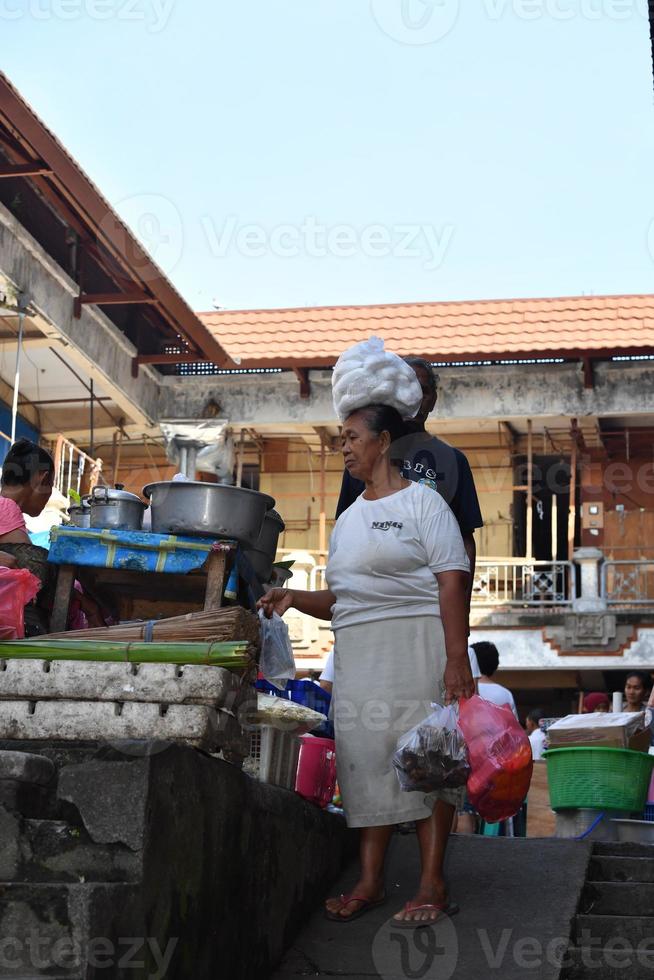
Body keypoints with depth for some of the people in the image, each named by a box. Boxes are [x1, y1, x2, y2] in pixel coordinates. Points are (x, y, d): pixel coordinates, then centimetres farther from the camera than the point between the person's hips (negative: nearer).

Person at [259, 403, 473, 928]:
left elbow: (453, 582, -10)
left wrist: (457, 659, -19)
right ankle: (370, 882, 8)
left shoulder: (422, 502, -1)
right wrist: (294, 598, 6)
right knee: (366, 758, 3)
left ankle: (432, 885, -4)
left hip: (414, 645, -7)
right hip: (357, 653, 7)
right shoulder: (348, 519, 22)